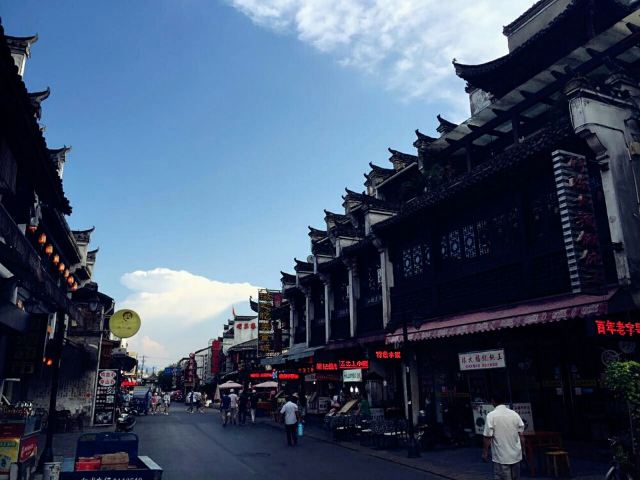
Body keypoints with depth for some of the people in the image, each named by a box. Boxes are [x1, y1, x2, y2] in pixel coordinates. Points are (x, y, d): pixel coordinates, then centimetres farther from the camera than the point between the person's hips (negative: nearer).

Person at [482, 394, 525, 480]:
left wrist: (485, 452, 0)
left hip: (501, 457, -5)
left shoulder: (491, 415, -12)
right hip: (516, 455, 5)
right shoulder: (515, 414, 2)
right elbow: (521, 435, 6)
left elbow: (488, 437, -12)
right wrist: (522, 450, 20)